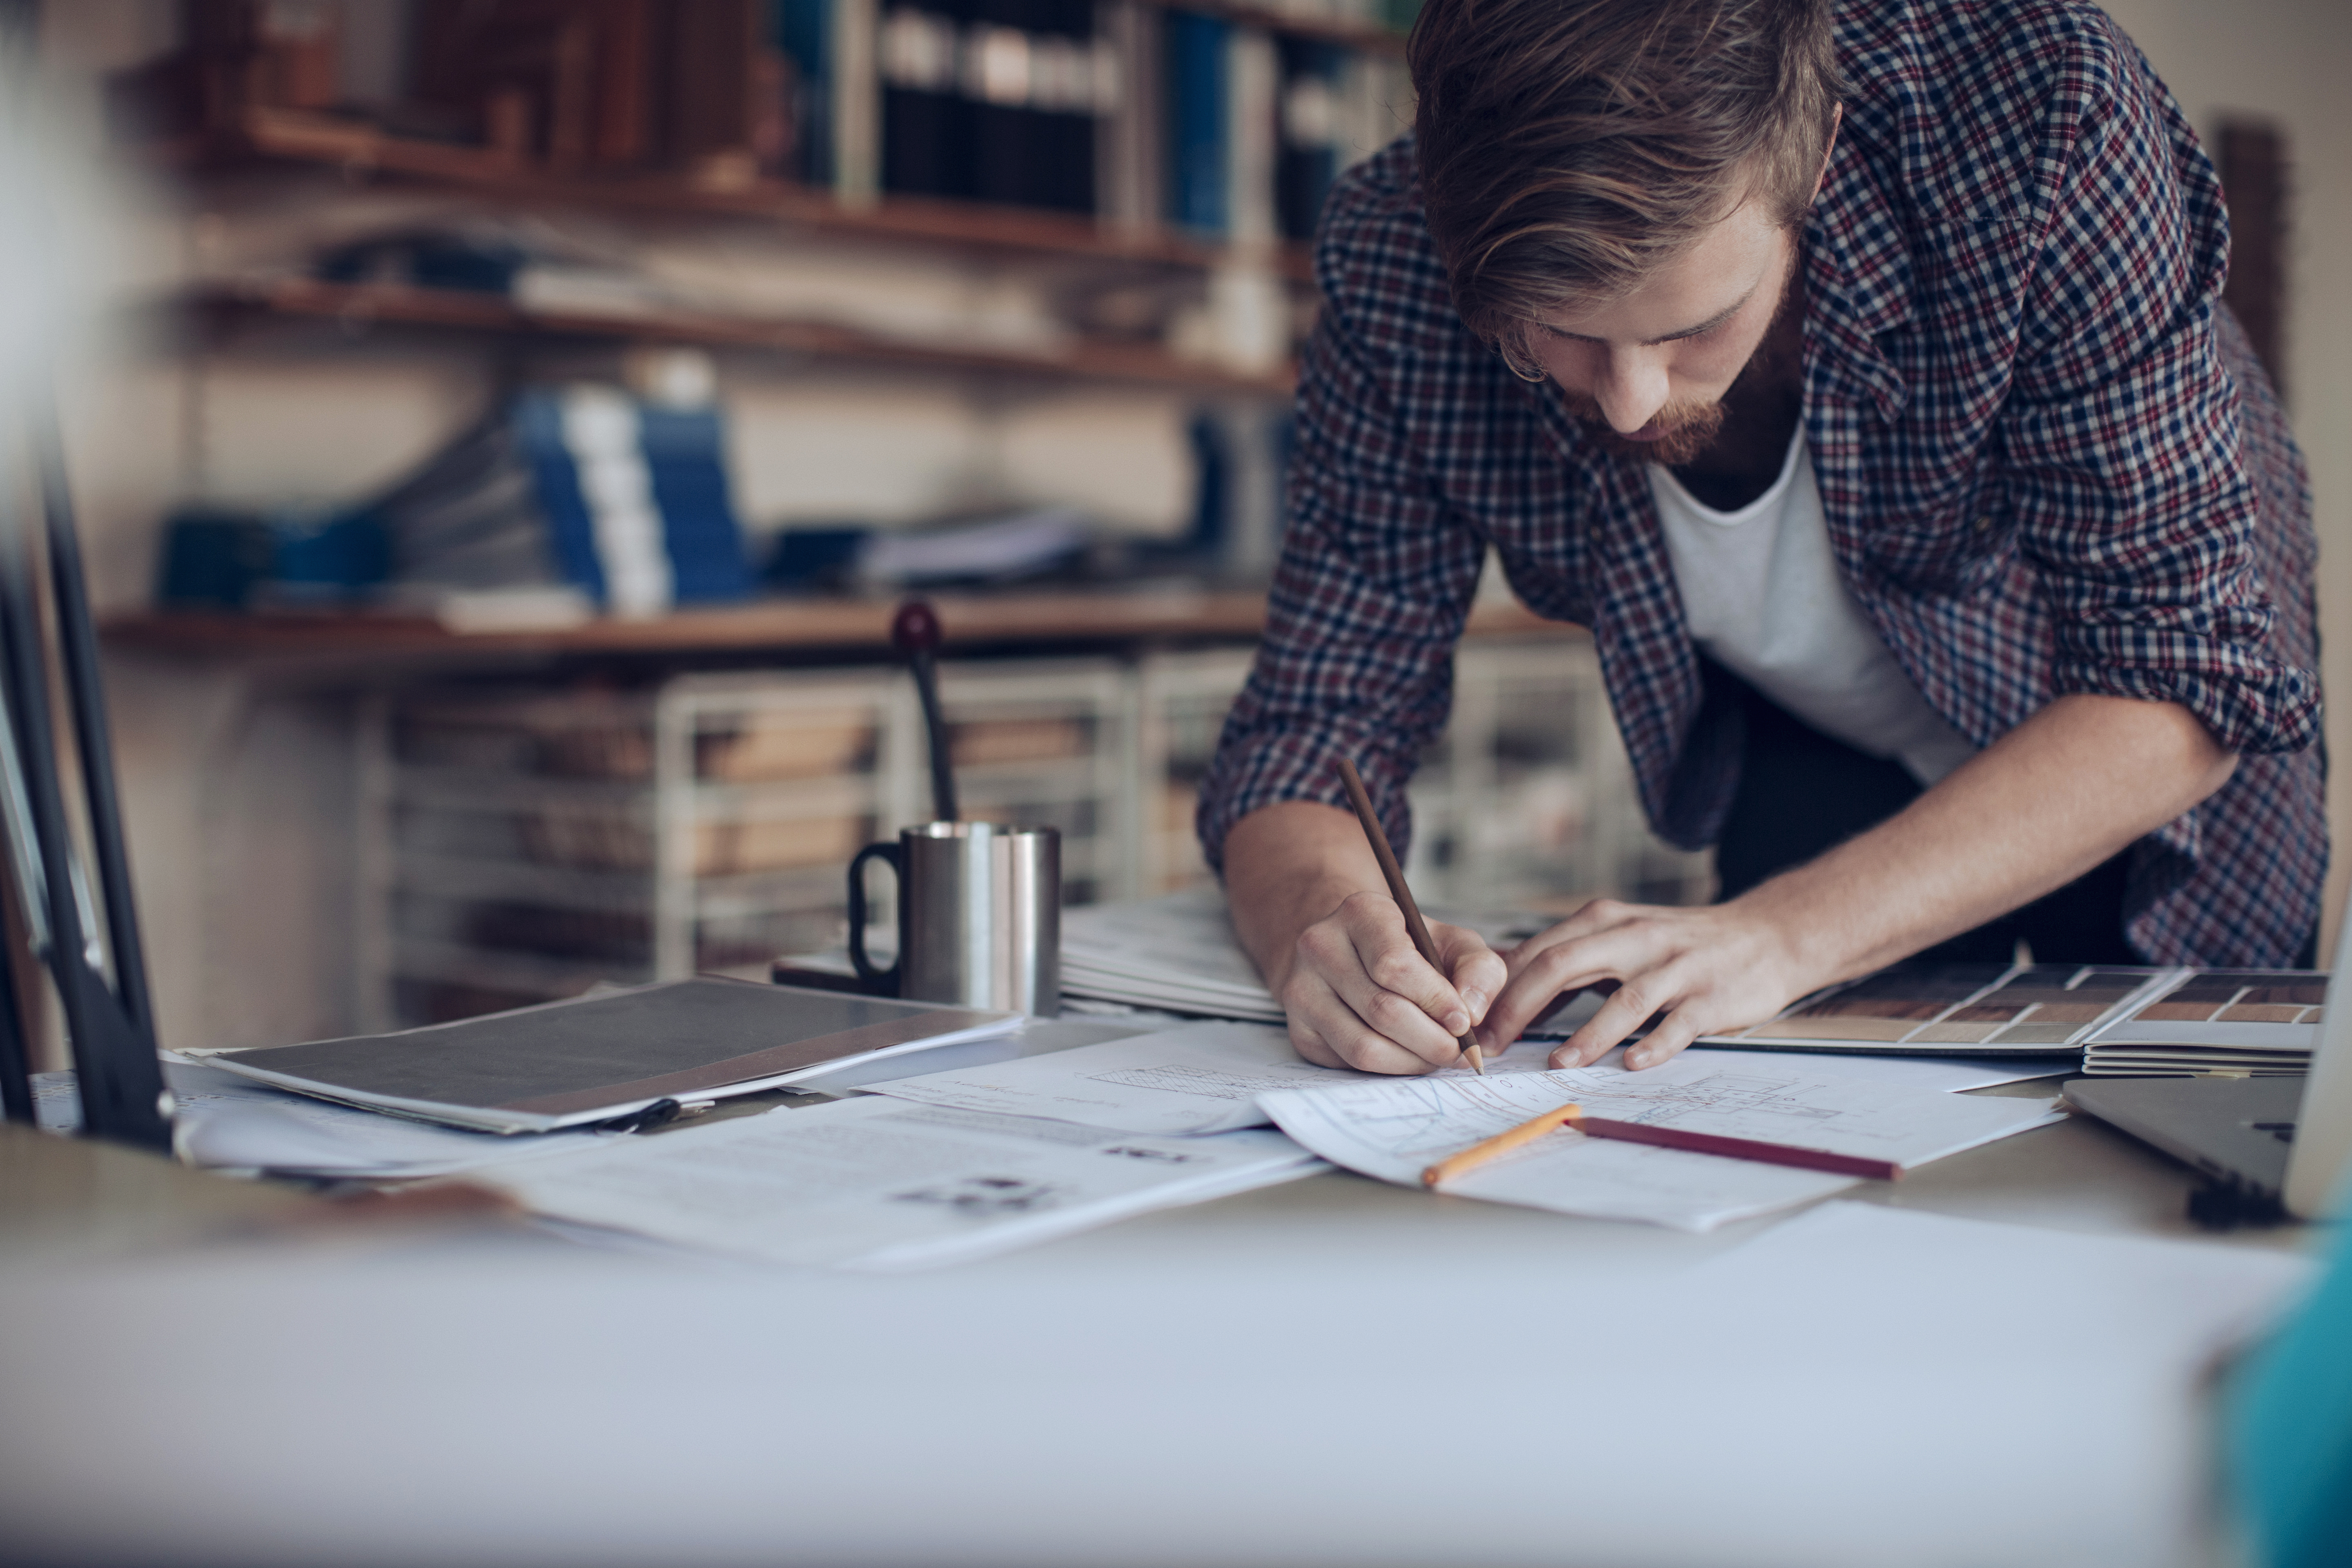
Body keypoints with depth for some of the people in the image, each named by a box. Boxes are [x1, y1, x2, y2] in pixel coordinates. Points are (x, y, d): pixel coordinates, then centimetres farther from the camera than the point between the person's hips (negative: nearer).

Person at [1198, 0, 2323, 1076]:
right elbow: (1316, 723, -24)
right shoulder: (1396, 258, -31)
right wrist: (1323, 925, -47)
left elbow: (2182, 680, -35)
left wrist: (1783, 935, -46)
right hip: (1806, 761, 2)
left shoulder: (2042, 120, -38)